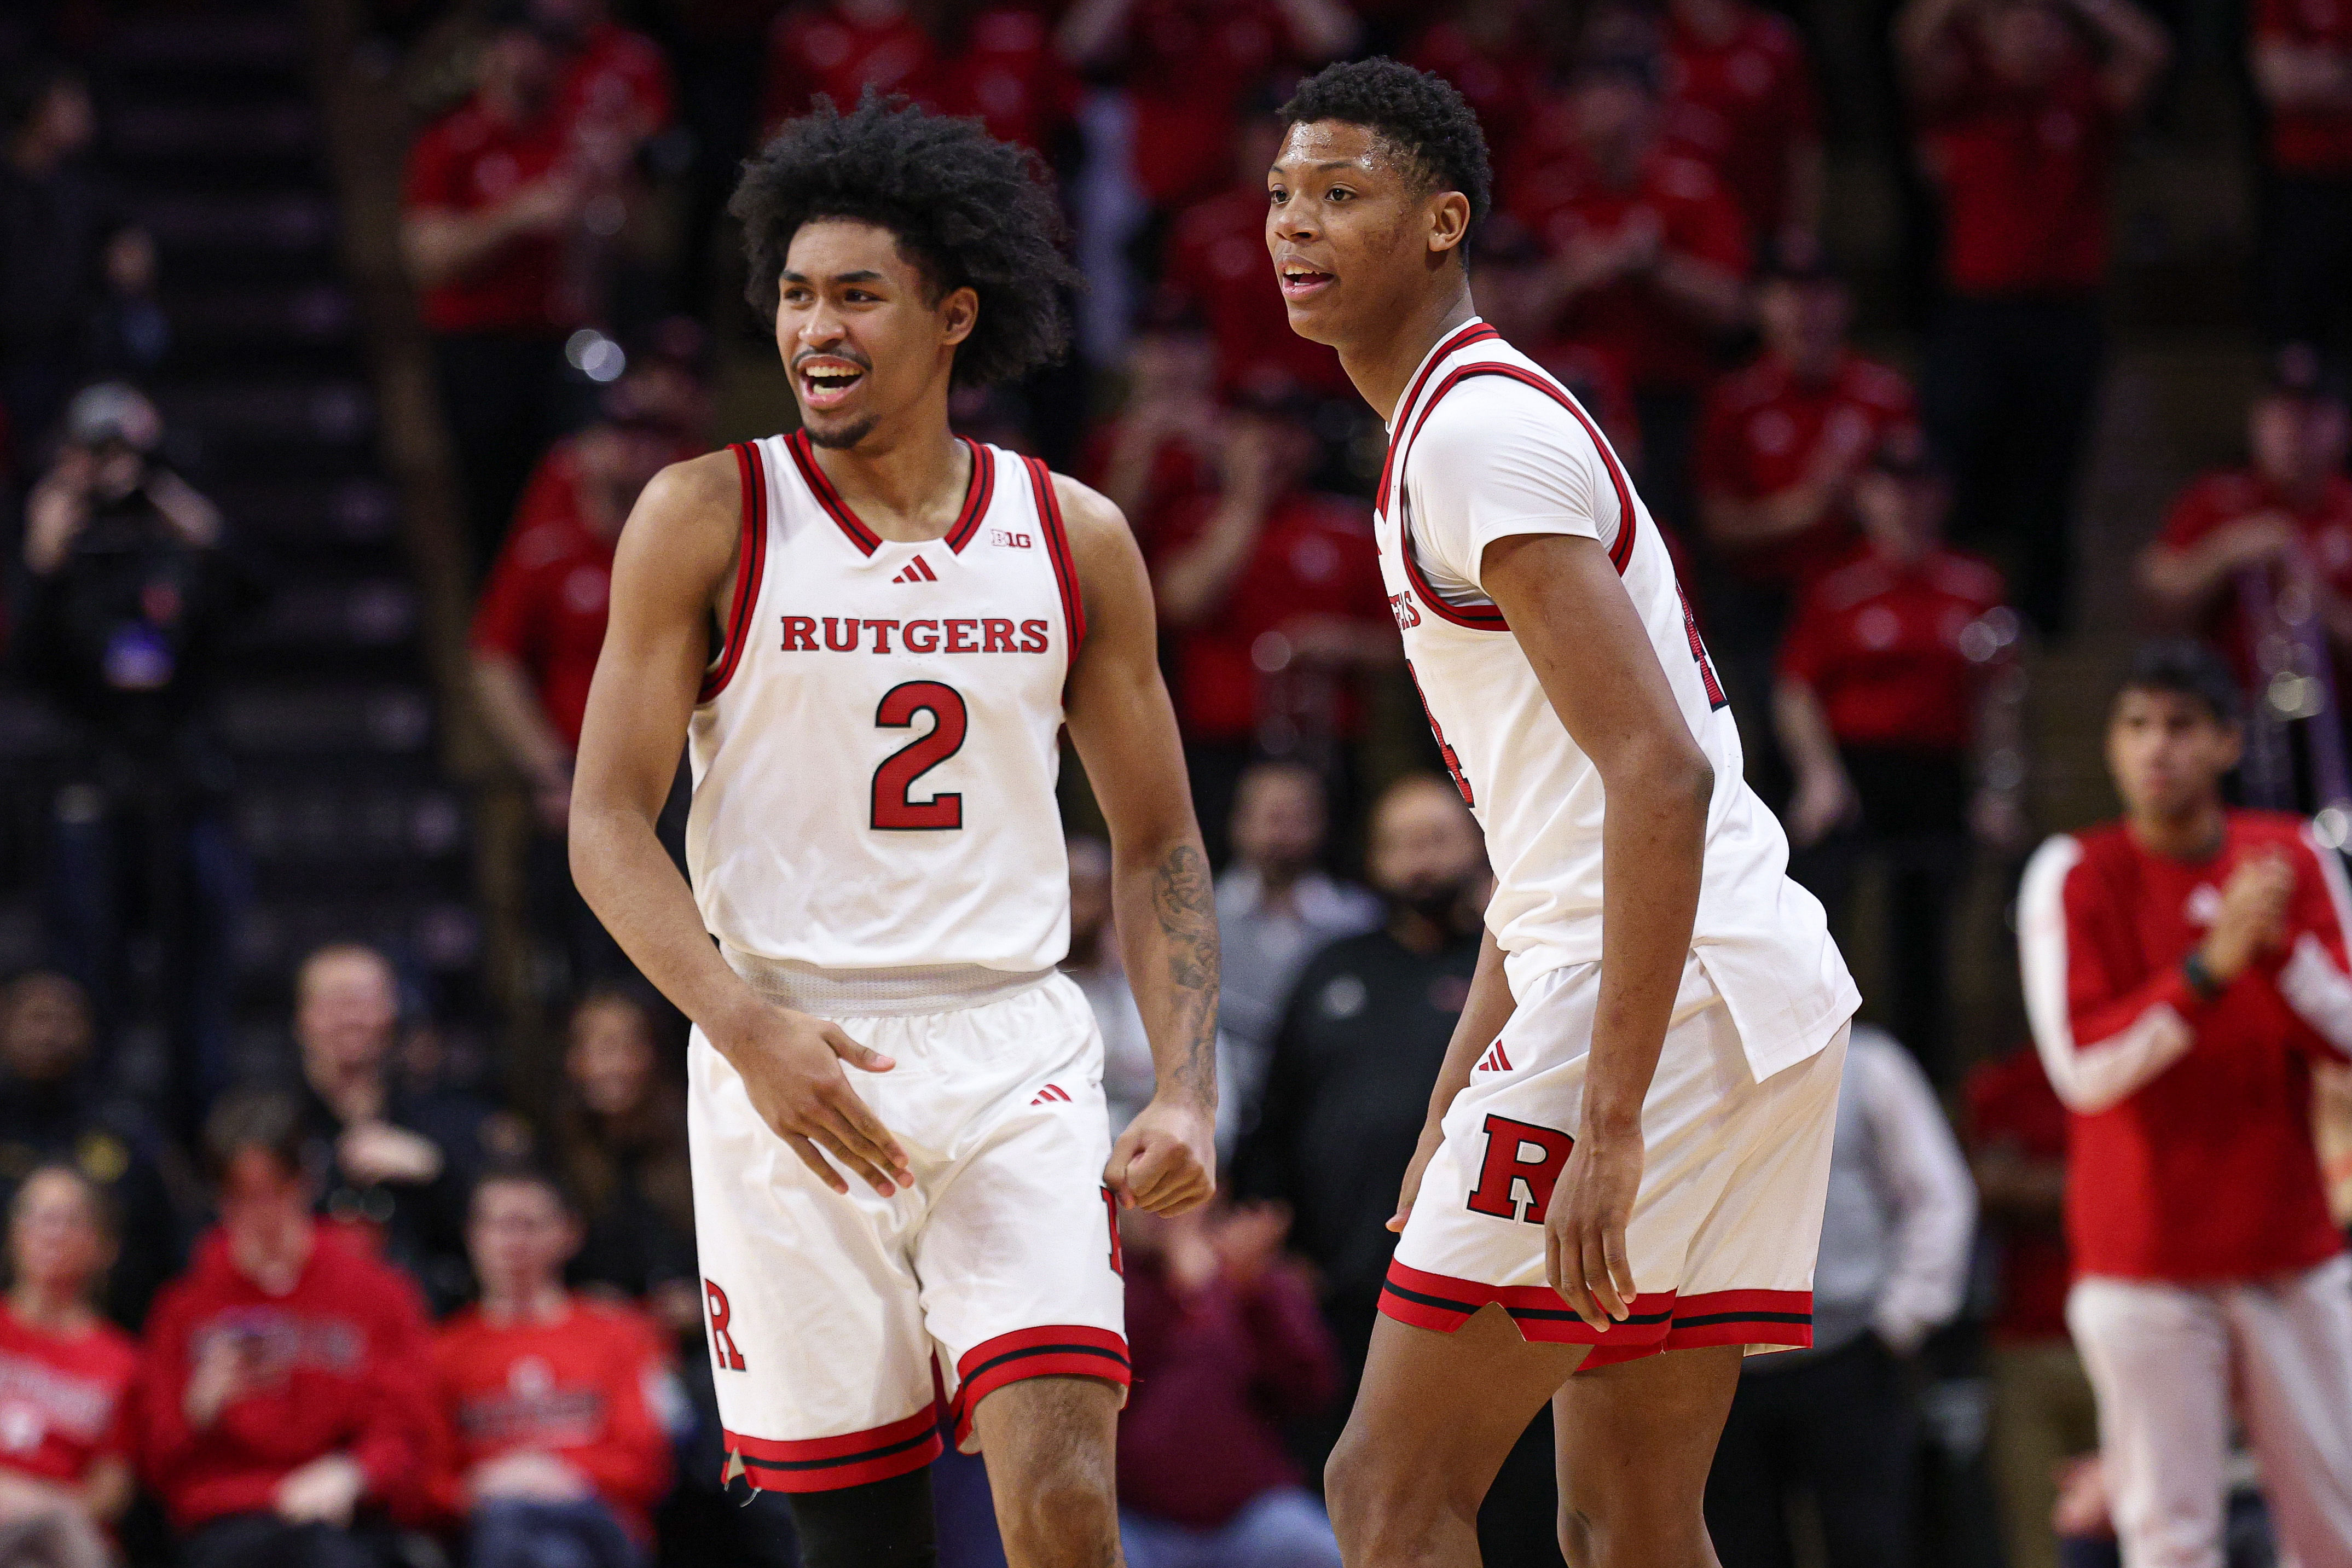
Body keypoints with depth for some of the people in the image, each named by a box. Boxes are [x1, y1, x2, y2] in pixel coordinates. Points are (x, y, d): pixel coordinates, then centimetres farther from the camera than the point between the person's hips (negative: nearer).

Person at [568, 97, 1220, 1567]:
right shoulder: (709, 518, 0)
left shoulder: (1073, 538, 7)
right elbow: (608, 824, -4)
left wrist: (1189, 1090, -1)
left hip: (1013, 1057, 1)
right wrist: (746, 1028, -19)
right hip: (788, 1065, -1)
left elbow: (1158, 849, 13)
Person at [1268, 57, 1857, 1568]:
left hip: (1668, 991, -10)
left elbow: (1662, 773, -21)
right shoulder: (1456, 433, 22)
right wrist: (1451, 1124, 27)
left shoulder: (1479, 428, -11)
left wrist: (1609, 1120, -25)